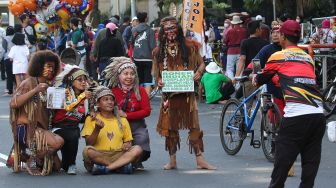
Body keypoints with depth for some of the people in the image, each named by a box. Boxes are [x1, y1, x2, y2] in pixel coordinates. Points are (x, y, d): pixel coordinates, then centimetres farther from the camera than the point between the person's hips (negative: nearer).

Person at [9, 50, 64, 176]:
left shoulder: (48, 86, 16)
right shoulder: (29, 83, -6)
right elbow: (14, 104, -20)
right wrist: (35, 90, -22)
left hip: (41, 128, 8)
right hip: (27, 129, -8)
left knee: (55, 165, 3)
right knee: (57, 142, -29)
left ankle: (23, 156, 16)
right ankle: (32, 160, -7)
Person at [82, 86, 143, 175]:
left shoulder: (122, 120, 17)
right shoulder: (91, 119, 7)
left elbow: (128, 141, 18)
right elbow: (89, 143, -2)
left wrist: (127, 145, -6)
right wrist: (97, 129, -19)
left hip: (118, 155, 3)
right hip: (99, 155, -3)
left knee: (137, 149, -24)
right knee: (88, 151, -36)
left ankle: (106, 168, -29)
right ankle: (122, 165, -26)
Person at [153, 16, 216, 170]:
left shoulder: (188, 46, 2)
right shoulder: (159, 51, 8)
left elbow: (201, 63, 8)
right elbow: (157, 73, 13)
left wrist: (199, 72, -13)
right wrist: (159, 81, -8)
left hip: (187, 92, -2)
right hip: (169, 93, 2)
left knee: (194, 125, -5)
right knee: (170, 127, 6)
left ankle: (200, 160, -4)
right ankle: (172, 160, 15)